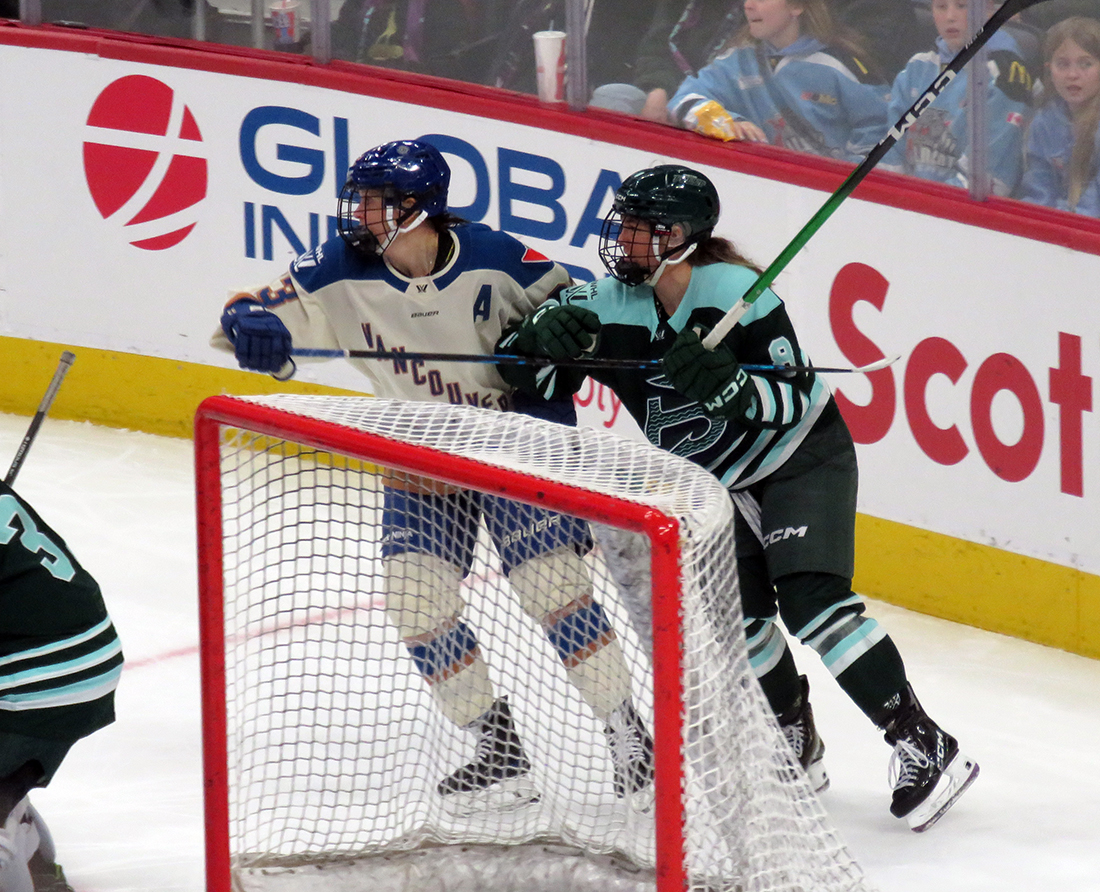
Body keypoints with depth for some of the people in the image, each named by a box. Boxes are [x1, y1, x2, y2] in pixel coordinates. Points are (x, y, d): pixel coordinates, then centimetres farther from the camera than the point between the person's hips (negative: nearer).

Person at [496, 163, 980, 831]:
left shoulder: (733, 292, -25)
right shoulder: (609, 307, -10)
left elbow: (793, 399, -25)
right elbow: (517, 367, -9)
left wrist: (725, 384, -43)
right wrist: (543, 336, -31)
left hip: (803, 458, -6)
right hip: (718, 481, 6)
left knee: (812, 601, -19)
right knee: (740, 614, -2)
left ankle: (922, 745, -15)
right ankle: (798, 747, 19)